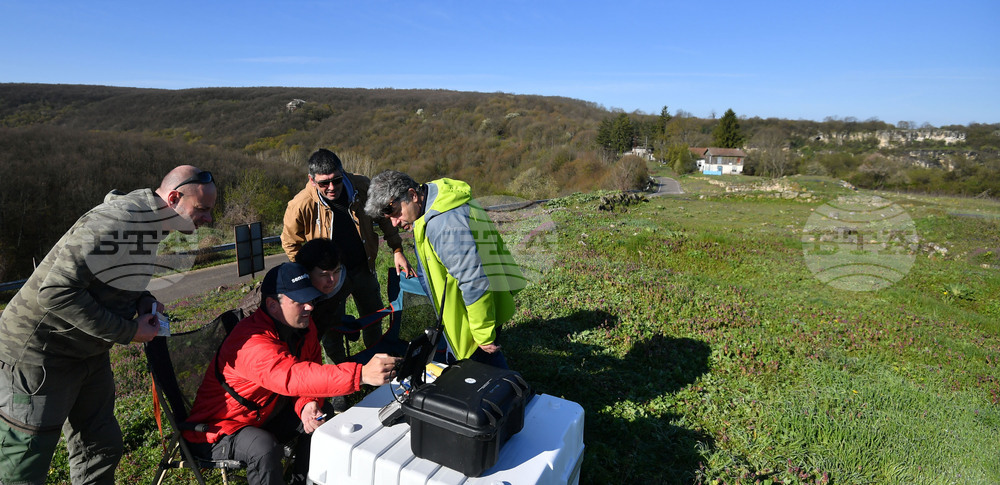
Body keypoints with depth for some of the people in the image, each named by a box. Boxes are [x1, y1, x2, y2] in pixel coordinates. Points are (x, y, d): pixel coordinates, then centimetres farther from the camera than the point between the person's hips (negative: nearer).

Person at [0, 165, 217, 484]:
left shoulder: (150, 223, 4)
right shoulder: (113, 221, -27)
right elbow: (57, 292, -29)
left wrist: (143, 301, -2)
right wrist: (128, 332, -23)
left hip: (90, 351, 9)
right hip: (39, 354, -9)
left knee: (102, 449, 17)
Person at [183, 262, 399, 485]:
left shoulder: (304, 326, -8)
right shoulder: (252, 343, -36)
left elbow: (310, 372, -1)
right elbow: (293, 376, -52)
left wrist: (308, 404, -24)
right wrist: (362, 374, -62)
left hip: (266, 415, 8)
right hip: (220, 429, -7)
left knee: (320, 418, -7)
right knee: (265, 448, -32)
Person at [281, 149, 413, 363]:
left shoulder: (361, 186, -18)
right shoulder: (300, 205, -24)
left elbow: (384, 217, 1)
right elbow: (291, 244, -6)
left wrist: (397, 250, -2)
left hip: (363, 269, 3)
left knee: (373, 320, 21)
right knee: (331, 330, 7)